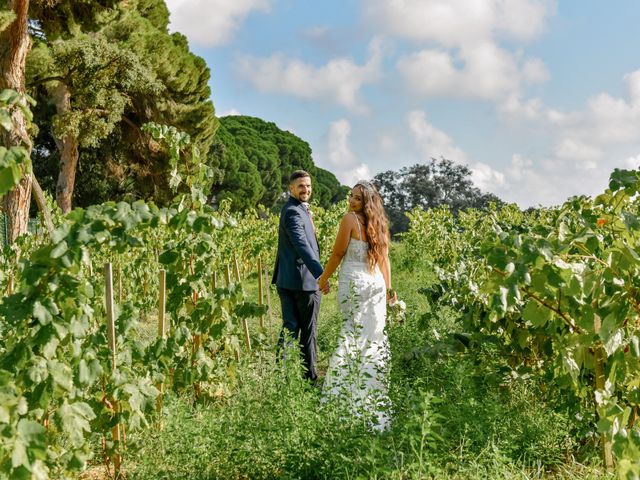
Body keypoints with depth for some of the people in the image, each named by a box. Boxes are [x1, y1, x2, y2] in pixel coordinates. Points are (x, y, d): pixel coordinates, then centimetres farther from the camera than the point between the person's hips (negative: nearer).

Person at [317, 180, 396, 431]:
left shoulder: (350, 219, -9)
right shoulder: (377, 223, 10)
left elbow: (338, 253, -7)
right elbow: (384, 258, 12)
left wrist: (324, 278, 5)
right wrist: (389, 287, 17)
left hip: (354, 282, -6)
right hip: (376, 284, 6)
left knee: (354, 336, -4)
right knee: (375, 337, 9)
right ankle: (375, 392, 17)